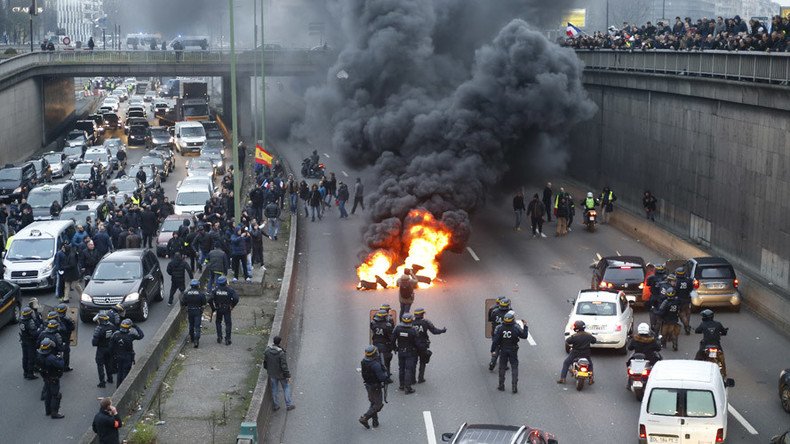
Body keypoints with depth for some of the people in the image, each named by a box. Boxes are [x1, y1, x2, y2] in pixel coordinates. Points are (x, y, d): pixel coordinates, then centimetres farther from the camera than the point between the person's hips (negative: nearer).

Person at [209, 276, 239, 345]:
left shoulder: (216, 290, -7)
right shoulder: (230, 290, -12)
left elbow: (210, 300, -12)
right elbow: (236, 299, -19)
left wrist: (213, 308, 1)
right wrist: (232, 306, -2)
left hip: (218, 309, 2)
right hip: (227, 309, -2)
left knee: (218, 322, 20)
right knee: (228, 323, 5)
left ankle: (219, 337, 17)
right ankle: (227, 339, 0)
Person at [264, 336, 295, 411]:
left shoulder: (267, 350, -12)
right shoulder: (281, 353, -28)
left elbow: (265, 361, 2)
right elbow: (284, 365, -23)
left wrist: (267, 369, 22)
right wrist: (288, 376, -13)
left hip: (272, 374, 5)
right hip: (281, 374, -4)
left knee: (274, 389, 18)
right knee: (286, 387, 15)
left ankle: (275, 406, 28)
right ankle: (288, 405, 22)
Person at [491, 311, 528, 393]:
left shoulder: (499, 328, -12)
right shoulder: (516, 328, -16)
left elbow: (495, 340, -10)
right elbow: (524, 336, -4)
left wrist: (493, 350, 0)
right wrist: (525, 326, 7)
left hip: (503, 350, 1)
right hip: (513, 351, -1)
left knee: (502, 368, 14)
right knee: (514, 368, 6)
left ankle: (501, 385, 21)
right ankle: (514, 387, 1)